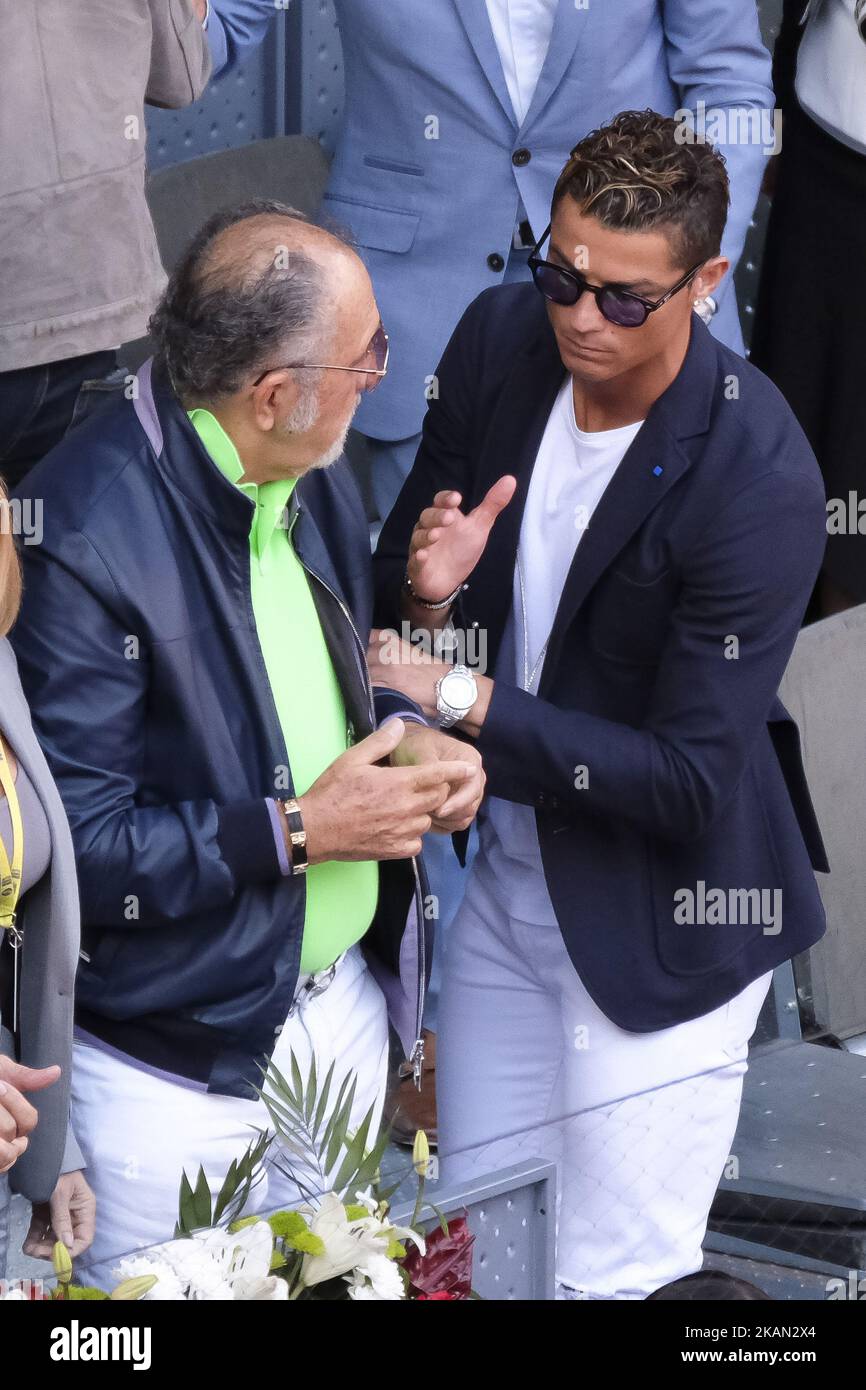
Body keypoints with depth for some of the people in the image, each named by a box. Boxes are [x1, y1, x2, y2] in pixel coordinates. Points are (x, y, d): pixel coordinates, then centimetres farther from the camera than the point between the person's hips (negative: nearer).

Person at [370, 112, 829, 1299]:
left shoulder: (760, 481, -27)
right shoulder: (502, 337, -9)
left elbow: (688, 780, -25)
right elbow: (397, 590, 3)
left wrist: (464, 701, -24)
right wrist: (429, 591, -21)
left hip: (662, 921, -6)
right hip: (513, 872, 7)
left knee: (613, 1277, 1)